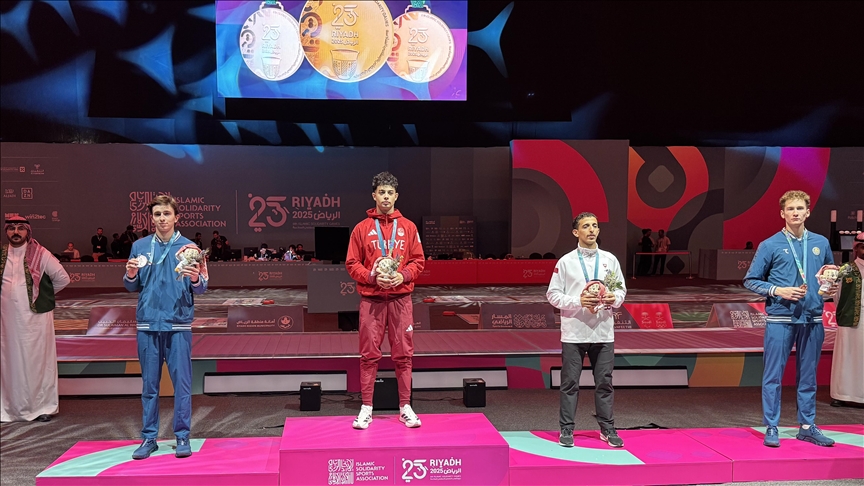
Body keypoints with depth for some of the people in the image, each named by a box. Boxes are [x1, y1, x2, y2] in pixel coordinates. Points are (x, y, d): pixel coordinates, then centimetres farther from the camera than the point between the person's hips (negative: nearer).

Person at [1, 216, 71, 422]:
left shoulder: (40, 254, -4)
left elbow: (62, 278, -2)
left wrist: (43, 294, 5)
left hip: (35, 316, -3)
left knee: (37, 360, 2)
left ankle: (43, 406, 10)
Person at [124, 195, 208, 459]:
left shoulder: (189, 247, 2)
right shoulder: (140, 246, 9)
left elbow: (201, 288, 1)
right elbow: (132, 287, 14)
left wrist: (195, 279, -20)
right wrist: (131, 275, -7)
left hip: (179, 324, -2)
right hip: (148, 324, 2)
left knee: (182, 381, 0)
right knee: (149, 383, 8)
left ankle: (182, 437, 11)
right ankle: (149, 437, 17)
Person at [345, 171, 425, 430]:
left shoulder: (408, 227, 7)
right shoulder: (362, 228, 3)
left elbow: (418, 260, 7)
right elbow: (352, 263, 2)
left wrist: (403, 276, -11)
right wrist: (372, 277, -13)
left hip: (401, 298, 1)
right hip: (371, 299, -1)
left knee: (403, 354, 4)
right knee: (369, 355, 3)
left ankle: (405, 407, 14)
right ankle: (366, 408, 12)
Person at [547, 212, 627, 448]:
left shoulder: (610, 259, 5)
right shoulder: (566, 261, -3)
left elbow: (621, 290, 11)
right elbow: (553, 294, -4)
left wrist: (614, 299, -11)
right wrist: (578, 301, -18)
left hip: (603, 332, 3)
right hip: (574, 333, -2)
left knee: (604, 382, 9)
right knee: (570, 383, 4)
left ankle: (607, 428, 22)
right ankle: (566, 429, 15)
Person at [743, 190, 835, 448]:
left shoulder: (821, 243, 9)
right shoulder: (770, 245, -3)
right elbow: (750, 280, 0)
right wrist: (778, 291, -13)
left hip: (812, 320, 4)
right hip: (780, 320, -4)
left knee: (808, 375, 11)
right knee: (773, 375, -1)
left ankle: (807, 426, 23)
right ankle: (771, 428, 8)